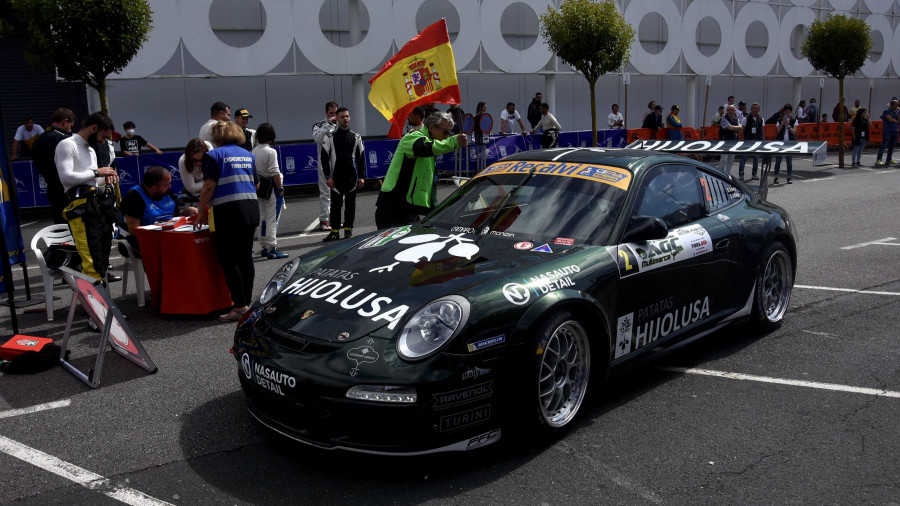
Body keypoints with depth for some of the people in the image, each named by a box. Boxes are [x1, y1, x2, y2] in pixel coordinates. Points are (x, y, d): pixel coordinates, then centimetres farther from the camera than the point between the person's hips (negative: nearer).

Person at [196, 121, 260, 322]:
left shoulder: (214, 155, -3)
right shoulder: (248, 155, 15)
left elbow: (209, 186, -9)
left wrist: (201, 211, 0)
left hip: (227, 212, -6)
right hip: (251, 208, 6)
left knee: (228, 260, -2)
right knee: (245, 257, 12)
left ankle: (240, 306, -4)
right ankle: (248, 302, 17)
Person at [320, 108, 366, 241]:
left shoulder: (356, 137, 7)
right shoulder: (330, 137, 2)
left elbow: (361, 158, 9)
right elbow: (324, 157, 1)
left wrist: (361, 176, 3)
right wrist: (328, 176, -5)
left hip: (352, 177, 2)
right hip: (336, 177, -2)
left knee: (351, 203, 6)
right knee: (335, 204, -1)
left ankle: (348, 229, 16)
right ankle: (335, 231, 5)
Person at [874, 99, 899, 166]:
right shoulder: (886, 111, -7)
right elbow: (891, 119, -16)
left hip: (894, 131, 7)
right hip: (887, 131, -7)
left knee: (892, 146, 10)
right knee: (884, 145, -12)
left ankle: (889, 159, 19)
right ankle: (878, 160, -15)